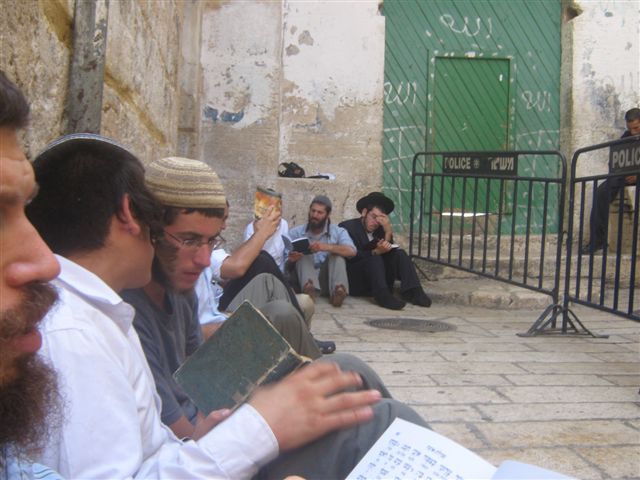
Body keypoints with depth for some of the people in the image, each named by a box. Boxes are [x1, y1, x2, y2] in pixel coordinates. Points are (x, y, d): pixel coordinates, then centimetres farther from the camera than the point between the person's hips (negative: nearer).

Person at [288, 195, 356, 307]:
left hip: (327, 281, 0)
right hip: (305, 281, 0)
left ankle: (338, 291, -38)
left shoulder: (338, 232, 5)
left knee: (337, 253, -18)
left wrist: (327, 247, -30)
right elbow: (285, 260, -3)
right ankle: (309, 288, -45)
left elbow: (352, 251, -15)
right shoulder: (296, 232, 5)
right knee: (304, 255, -20)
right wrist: (291, 259, -28)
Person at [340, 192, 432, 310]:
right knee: (374, 258, -28)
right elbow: (350, 257, -16)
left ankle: (412, 292, -27)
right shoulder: (347, 227, -4)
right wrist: (375, 251, -28)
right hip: (354, 282, -5)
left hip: (377, 281, 5)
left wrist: (388, 231, -14)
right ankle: (383, 296, -43)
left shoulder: (380, 230, 11)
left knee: (399, 254, -12)